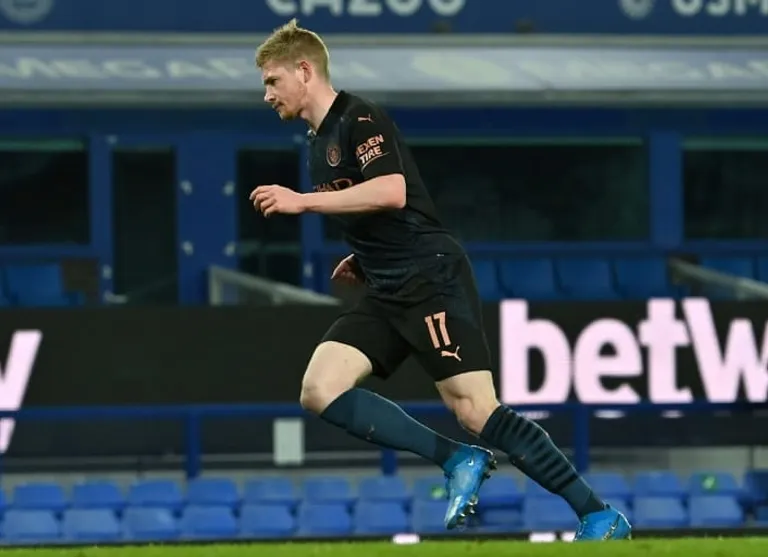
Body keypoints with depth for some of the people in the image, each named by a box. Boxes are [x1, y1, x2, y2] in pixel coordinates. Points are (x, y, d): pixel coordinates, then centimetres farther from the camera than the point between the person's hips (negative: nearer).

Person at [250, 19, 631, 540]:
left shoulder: (360, 118, -8)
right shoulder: (320, 143, 21)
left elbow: (391, 191, -25)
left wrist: (303, 201, -21)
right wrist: (363, 260, 16)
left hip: (431, 278, -9)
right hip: (387, 294, 9)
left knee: (475, 409, -16)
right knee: (320, 390, -8)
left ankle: (601, 515, -10)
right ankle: (459, 460, -8)